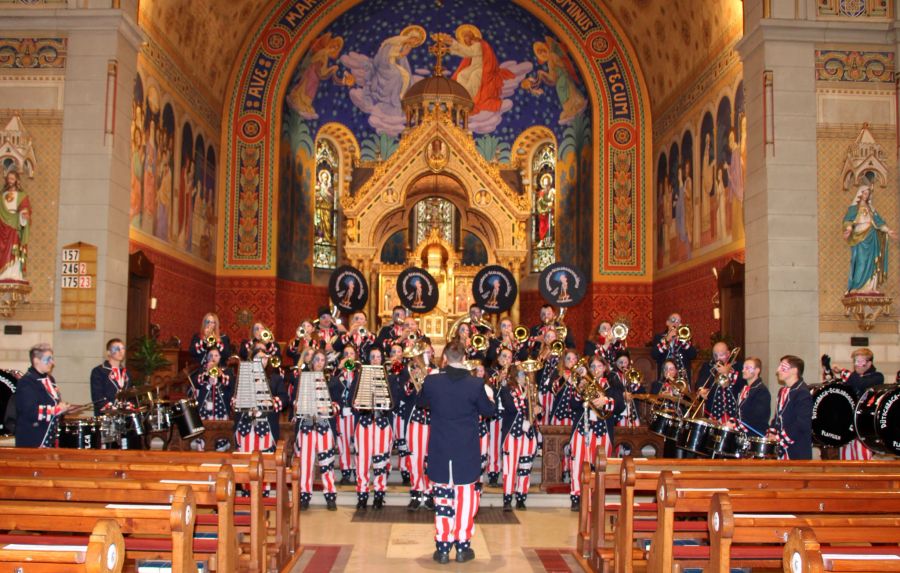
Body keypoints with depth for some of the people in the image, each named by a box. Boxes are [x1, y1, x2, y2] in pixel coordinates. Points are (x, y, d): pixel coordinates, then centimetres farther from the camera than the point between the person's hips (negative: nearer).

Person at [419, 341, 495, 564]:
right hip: (467, 451, -1)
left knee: (442, 499, 8)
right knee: (464, 498, 8)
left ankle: (443, 548, 12)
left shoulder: (431, 381, -7)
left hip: (440, 450, 1)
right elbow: (488, 410, 4)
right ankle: (462, 546, 13)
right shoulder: (476, 384, -11)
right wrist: (490, 396, 23)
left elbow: (421, 401, 13)